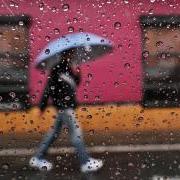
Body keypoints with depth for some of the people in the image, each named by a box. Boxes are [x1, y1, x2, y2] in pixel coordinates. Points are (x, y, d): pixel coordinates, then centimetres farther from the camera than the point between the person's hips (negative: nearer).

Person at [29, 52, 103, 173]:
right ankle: (86, 162, 2)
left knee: (55, 132, 14)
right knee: (76, 132, -5)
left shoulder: (67, 67, 13)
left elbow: (74, 83, 15)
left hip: (67, 105, 10)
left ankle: (38, 158, 22)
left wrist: (77, 75, -3)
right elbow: (49, 86, -17)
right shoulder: (58, 67, -13)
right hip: (63, 105, -10)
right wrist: (43, 105, -18)